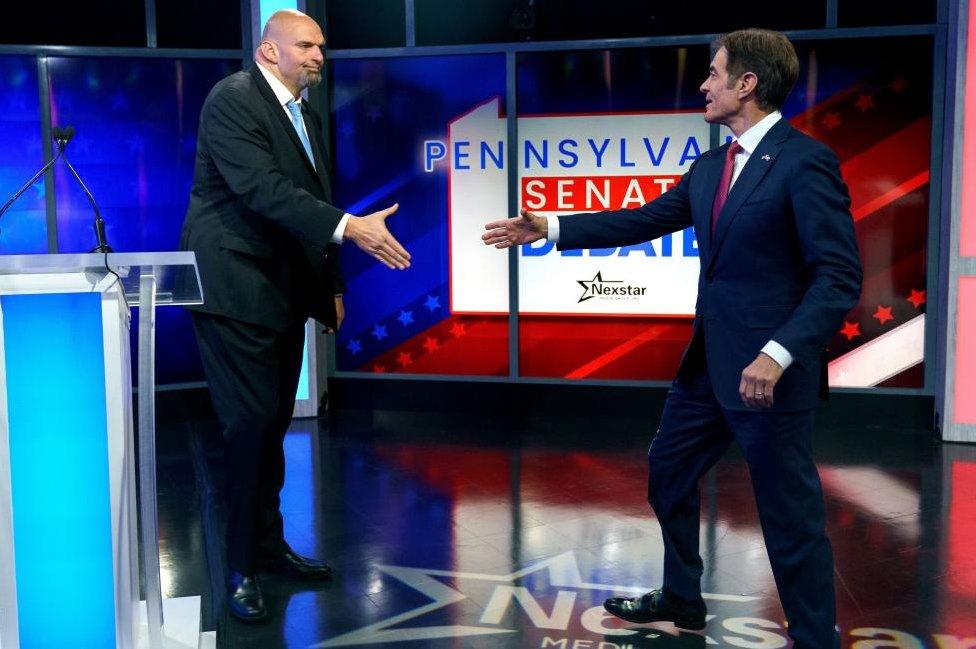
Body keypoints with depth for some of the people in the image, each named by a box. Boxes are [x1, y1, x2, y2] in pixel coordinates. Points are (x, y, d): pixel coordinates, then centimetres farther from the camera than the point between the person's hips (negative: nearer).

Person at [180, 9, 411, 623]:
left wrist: (332, 283, 18)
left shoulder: (305, 111, 15)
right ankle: (242, 567, 4)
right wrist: (349, 227, -31)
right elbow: (262, 188, -24)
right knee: (251, 422, -8)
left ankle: (269, 545, 25)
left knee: (274, 420, 13)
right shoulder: (232, 99, -11)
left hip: (285, 291, 8)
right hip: (235, 288, -8)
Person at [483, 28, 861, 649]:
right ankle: (681, 599, 41)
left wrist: (778, 354, -28)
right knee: (669, 473, 21)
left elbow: (840, 278, -18)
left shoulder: (805, 161, -15)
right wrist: (548, 227, 15)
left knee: (791, 514, 2)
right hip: (708, 361, 9)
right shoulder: (710, 167, 11)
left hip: (769, 368, -9)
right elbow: (643, 220, 17)